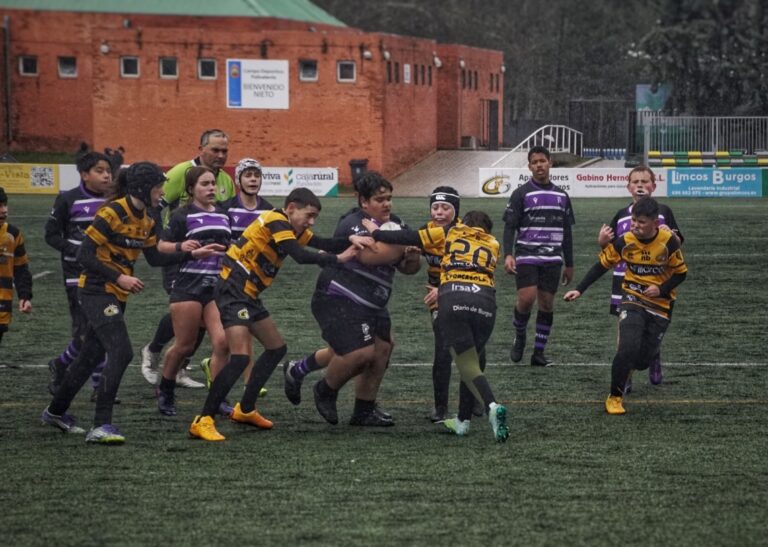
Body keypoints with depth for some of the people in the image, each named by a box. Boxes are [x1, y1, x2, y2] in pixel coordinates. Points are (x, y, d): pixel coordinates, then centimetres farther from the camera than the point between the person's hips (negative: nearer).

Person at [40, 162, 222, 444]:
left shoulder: (145, 220, 7)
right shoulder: (112, 214, -18)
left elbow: (155, 258, 16)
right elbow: (84, 256, -18)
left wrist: (192, 254, 9)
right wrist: (119, 277, -21)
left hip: (116, 295, 9)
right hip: (96, 292, -9)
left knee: (91, 355, 16)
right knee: (121, 353, -18)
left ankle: (55, 412, 33)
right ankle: (101, 426, -17)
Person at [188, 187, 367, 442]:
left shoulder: (292, 228, 13)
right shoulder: (276, 221, -16)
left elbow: (323, 244, 7)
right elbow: (301, 256, -25)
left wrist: (351, 241, -10)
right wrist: (337, 258, -17)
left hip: (248, 295, 11)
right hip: (233, 292, -11)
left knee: (276, 348, 20)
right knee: (240, 357, -19)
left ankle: (245, 410, 29)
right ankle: (203, 421, -17)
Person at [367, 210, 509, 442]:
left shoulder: (451, 232, 22)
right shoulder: (492, 245, 28)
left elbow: (409, 238, 20)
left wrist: (376, 233, 32)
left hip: (452, 300, -2)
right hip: (486, 301, 2)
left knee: (468, 367, -2)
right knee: (470, 362, 21)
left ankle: (492, 406, -26)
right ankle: (463, 421, 25)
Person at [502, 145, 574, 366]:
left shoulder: (562, 196, 13)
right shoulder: (521, 194, 0)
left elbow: (566, 232, 19)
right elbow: (509, 226, -3)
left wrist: (569, 265, 17)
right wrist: (508, 255, -18)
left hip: (552, 259, 4)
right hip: (526, 257, -4)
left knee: (547, 303, 2)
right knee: (527, 299, -16)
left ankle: (539, 352, 8)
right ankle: (519, 336, 12)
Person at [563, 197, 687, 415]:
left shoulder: (669, 242, -13)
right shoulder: (625, 241, -10)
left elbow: (680, 272, -2)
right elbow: (602, 265, 1)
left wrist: (662, 289, -19)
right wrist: (579, 290, -5)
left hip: (660, 305, 1)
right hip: (633, 300, -1)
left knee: (642, 360, 1)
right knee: (628, 349, -23)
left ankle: (625, 368, 39)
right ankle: (615, 397, -6)